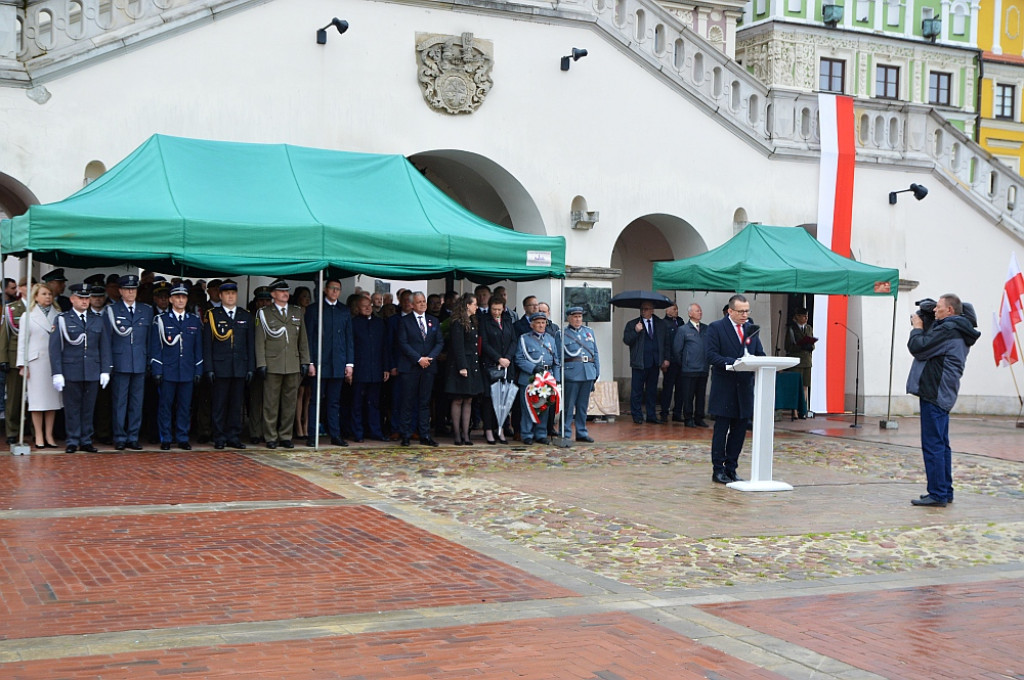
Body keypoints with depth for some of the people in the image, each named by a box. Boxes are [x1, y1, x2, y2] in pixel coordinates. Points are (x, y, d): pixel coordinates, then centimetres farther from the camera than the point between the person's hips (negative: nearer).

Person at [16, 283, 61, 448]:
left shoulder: (58, 315, 8)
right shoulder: (28, 316, 5)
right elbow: (22, 341, 3)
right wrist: (22, 364, -2)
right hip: (36, 361, -2)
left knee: (53, 398, 4)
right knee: (37, 399, 0)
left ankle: (49, 435, 11)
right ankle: (39, 436, 6)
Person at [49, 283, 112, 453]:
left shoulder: (98, 321, 12)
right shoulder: (62, 320, 4)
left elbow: (105, 347, 12)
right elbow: (55, 348, 0)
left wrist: (105, 370, 4)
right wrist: (57, 373, -8)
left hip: (92, 372, 2)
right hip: (71, 372, -2)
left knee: (88, 407, 5)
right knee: (72, 408, 2)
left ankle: (86, 441, 12)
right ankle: (72, 442, 9)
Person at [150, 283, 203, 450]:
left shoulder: (194, 321, 12)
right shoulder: (161, 320, 3)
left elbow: (198, 348, 13)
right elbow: (155, 347, 1)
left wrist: (198, 371, 7)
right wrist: (157, 370, -6)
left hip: (187, 372, 2)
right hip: (167, 372, -2)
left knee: (185, 406, 4)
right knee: (166, 406, 1)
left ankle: (182, 438, 12)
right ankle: (165, 439, 8)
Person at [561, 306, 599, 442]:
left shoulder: (589, 332, 16)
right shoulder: (563, 334, 1)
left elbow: (595, 353, 18)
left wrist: (596, 371, 12)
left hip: (588, 373, 5)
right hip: (572, 373, -5)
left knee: (583, 405, 11)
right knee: (569, 405, -3)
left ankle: (581, 433, 19)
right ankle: (566, 434, 2)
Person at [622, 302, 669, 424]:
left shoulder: (660, 324, 11)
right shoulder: (632, 324, 3)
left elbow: (666, 342, 13)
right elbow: (626, 340, -4)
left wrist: (666, 358, 6)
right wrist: (636, 331, -19)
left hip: (655, 363, 3)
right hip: (640, 362, -3)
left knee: (652, 390, 9)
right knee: (637, 390, -1)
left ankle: (651, 416, 15)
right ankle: (637, 416, 7)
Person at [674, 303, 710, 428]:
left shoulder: (706, 329, 10)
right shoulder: (682, 329, -1)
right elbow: (676, 349, 0)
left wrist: (708, 362, 6)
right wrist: (682, 364, 3)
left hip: (704, 369, 4)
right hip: (689, 369, -4)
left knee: (701, 395, 8)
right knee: (688, 396, 0)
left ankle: (699, 418, 17)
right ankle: (688, 419, 8)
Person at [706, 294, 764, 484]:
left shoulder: (751, 329, 12)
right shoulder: (716, 328, -4)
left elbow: (760, 354, 11)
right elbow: (711, 356, -12)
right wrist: (733, 362, -25)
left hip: (745, 388, 5)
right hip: (724, 388, -5)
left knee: (739, 430, 8)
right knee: (721, 430, 0)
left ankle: (731, 469, 17)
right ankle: (718, 470, 7)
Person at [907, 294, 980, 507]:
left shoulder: (948, 329, -16)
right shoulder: (960, 332, 17)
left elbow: (919, 348, -17)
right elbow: (932, 348, 24)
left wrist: (917, 328, -1)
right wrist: (924, 329, 13)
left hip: (935, 393, -11)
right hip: (942, 394, 11)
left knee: (932, 445, -8)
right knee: (941, 445, 15)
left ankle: (937, 494, -7)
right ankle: (945, 491, 21)